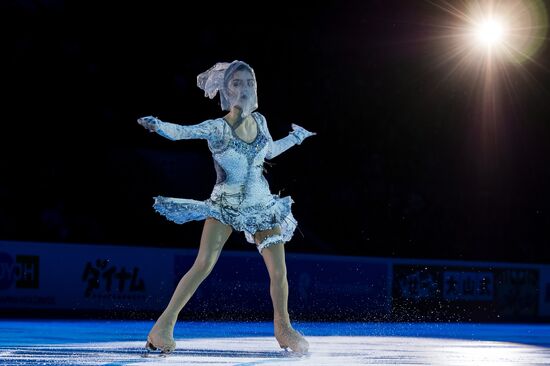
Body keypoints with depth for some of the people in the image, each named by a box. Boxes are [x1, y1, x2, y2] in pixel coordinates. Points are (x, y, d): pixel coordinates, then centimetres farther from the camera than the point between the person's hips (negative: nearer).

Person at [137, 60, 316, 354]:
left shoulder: (259, 121, 2)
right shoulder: (217, 128, -14)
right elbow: (180, 131, -28)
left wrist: (296, 137, 31)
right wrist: (157, 125, -48)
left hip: (262, 206, 4)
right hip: (225, 205, -4)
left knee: (279, 272, 0)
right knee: (203, 266, -18)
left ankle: (283, 327, 22)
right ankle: (164, 326, -12)